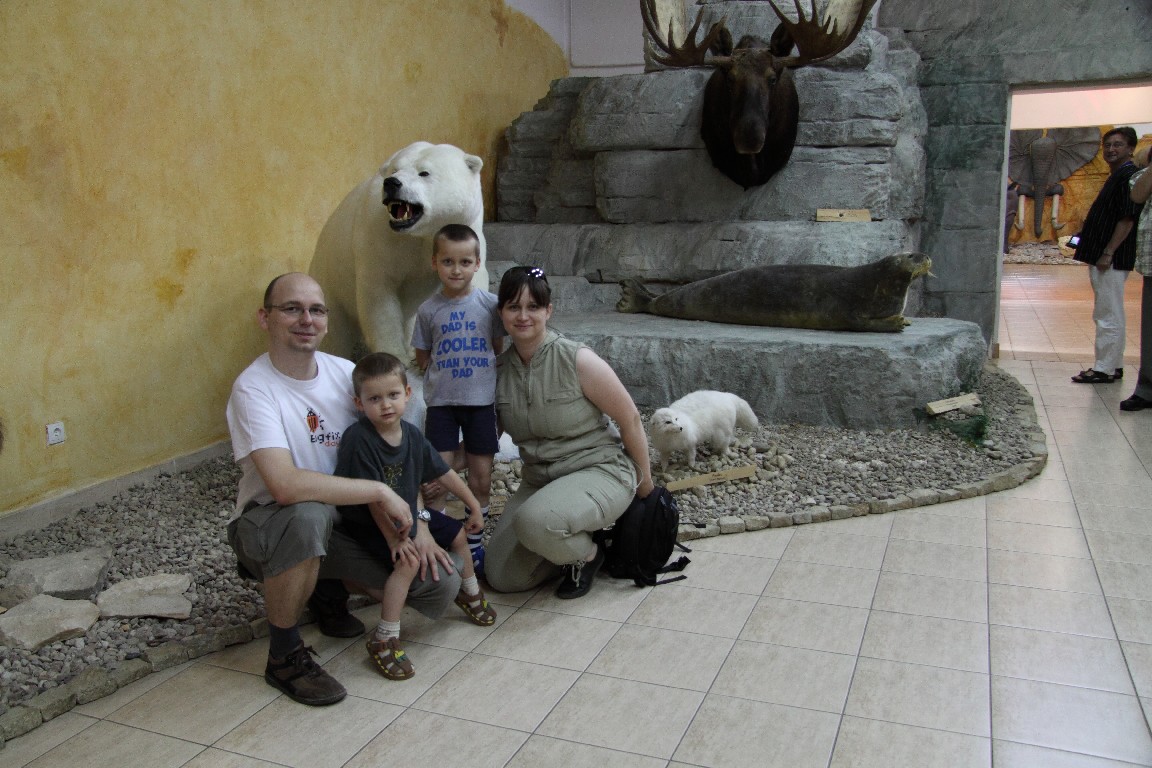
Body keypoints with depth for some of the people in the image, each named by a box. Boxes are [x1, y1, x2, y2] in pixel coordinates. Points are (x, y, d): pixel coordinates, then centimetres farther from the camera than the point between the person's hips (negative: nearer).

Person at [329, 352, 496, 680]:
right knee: (409, 561, -28)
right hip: (367, 524, -8)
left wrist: (474, 505, 10)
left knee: (458, 534, 12)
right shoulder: (358, 440, -28)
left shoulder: (411, 435, -6)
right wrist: (395, 539, -24)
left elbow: (444, 472, 5)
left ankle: (470, 595, 39)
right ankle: (384, 640, -18)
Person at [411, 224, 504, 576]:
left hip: (481, 401, 0)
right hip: (441, 402, 0)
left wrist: (481, 373, -4)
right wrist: (444, 374, -4)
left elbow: (500, 350, 5)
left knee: (481, 478, 7)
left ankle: (473, 544, 25)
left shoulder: (489, 304, -3)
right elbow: (422, 357, 8)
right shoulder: (428, 310, 0)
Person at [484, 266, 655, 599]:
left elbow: (630, 419, -10)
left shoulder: (577, 360, -18)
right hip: (538, 480, 6)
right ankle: (569, 544, 22)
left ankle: (587, 554, -2)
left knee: (534, 521, -35)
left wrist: (644, 484, -1)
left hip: (599, 471, -6)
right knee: (501, 577, -1)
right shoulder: (499, 369, -2)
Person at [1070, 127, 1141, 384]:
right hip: (1101, 258, 11)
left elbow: (1127, 219, -19)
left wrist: (1108, 253, -21)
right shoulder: (1117, 176, 18)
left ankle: (1105, 369, -1)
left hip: (1113, 259, -11)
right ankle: (1114, 365, 23)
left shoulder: (1129, 176, -13)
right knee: (1106, 315, 15)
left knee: (1109, 316, -5)